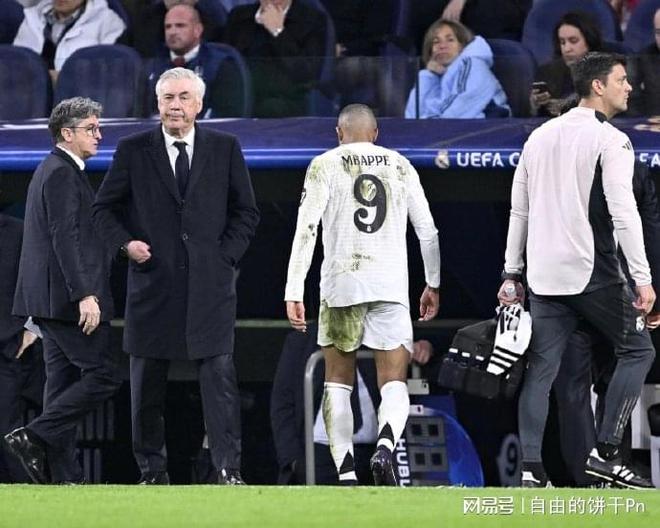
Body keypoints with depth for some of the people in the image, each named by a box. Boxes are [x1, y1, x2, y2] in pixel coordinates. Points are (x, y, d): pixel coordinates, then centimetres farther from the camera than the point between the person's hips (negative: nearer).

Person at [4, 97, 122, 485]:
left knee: (65, 381, 8)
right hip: (67, 297, -11)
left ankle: (63, 474, 6)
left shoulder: (55, 172, 20)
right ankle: (36, 438, -13)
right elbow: (65, 238, -21)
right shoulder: (62, 174, -12)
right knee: (105, 373, -10)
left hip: (54, 301, 11)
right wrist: (84, 295, -25)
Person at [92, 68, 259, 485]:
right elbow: (104, 208, 12)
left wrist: (226, 255, -1)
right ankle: (153, 472, 12)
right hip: (154, 279, 1)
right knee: (147, 383, 4)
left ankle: (229, 470, -10)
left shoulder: (225, 148, 7)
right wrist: (125, 243, -5)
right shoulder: (133, 151, 5)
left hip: (210, 280, -1)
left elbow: (246, 212, 12)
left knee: (219, 373, -9)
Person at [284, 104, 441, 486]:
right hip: (391, 285, 1)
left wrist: (294, 292, -7)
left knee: (338, 381, 12)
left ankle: (346, 474, 3)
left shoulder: (325, 165, 4)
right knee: (394, 382, 2)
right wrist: (433, 285, 22)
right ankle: (385, 446, -28)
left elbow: (306, 230, -5)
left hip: (342, 284, -1)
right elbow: (428, 230, 11)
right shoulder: (400, 166, 11)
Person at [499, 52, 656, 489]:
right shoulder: (610, 140, -9)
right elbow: (624, 214, -16)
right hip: (593, 273, -6)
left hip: (544, 275, 6)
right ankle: (605, 454, 1)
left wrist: (512, 274, 20)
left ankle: (531, 469, -3)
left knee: (542, 368, 6)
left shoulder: (540, 137, 13)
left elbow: (519, 211, 15)